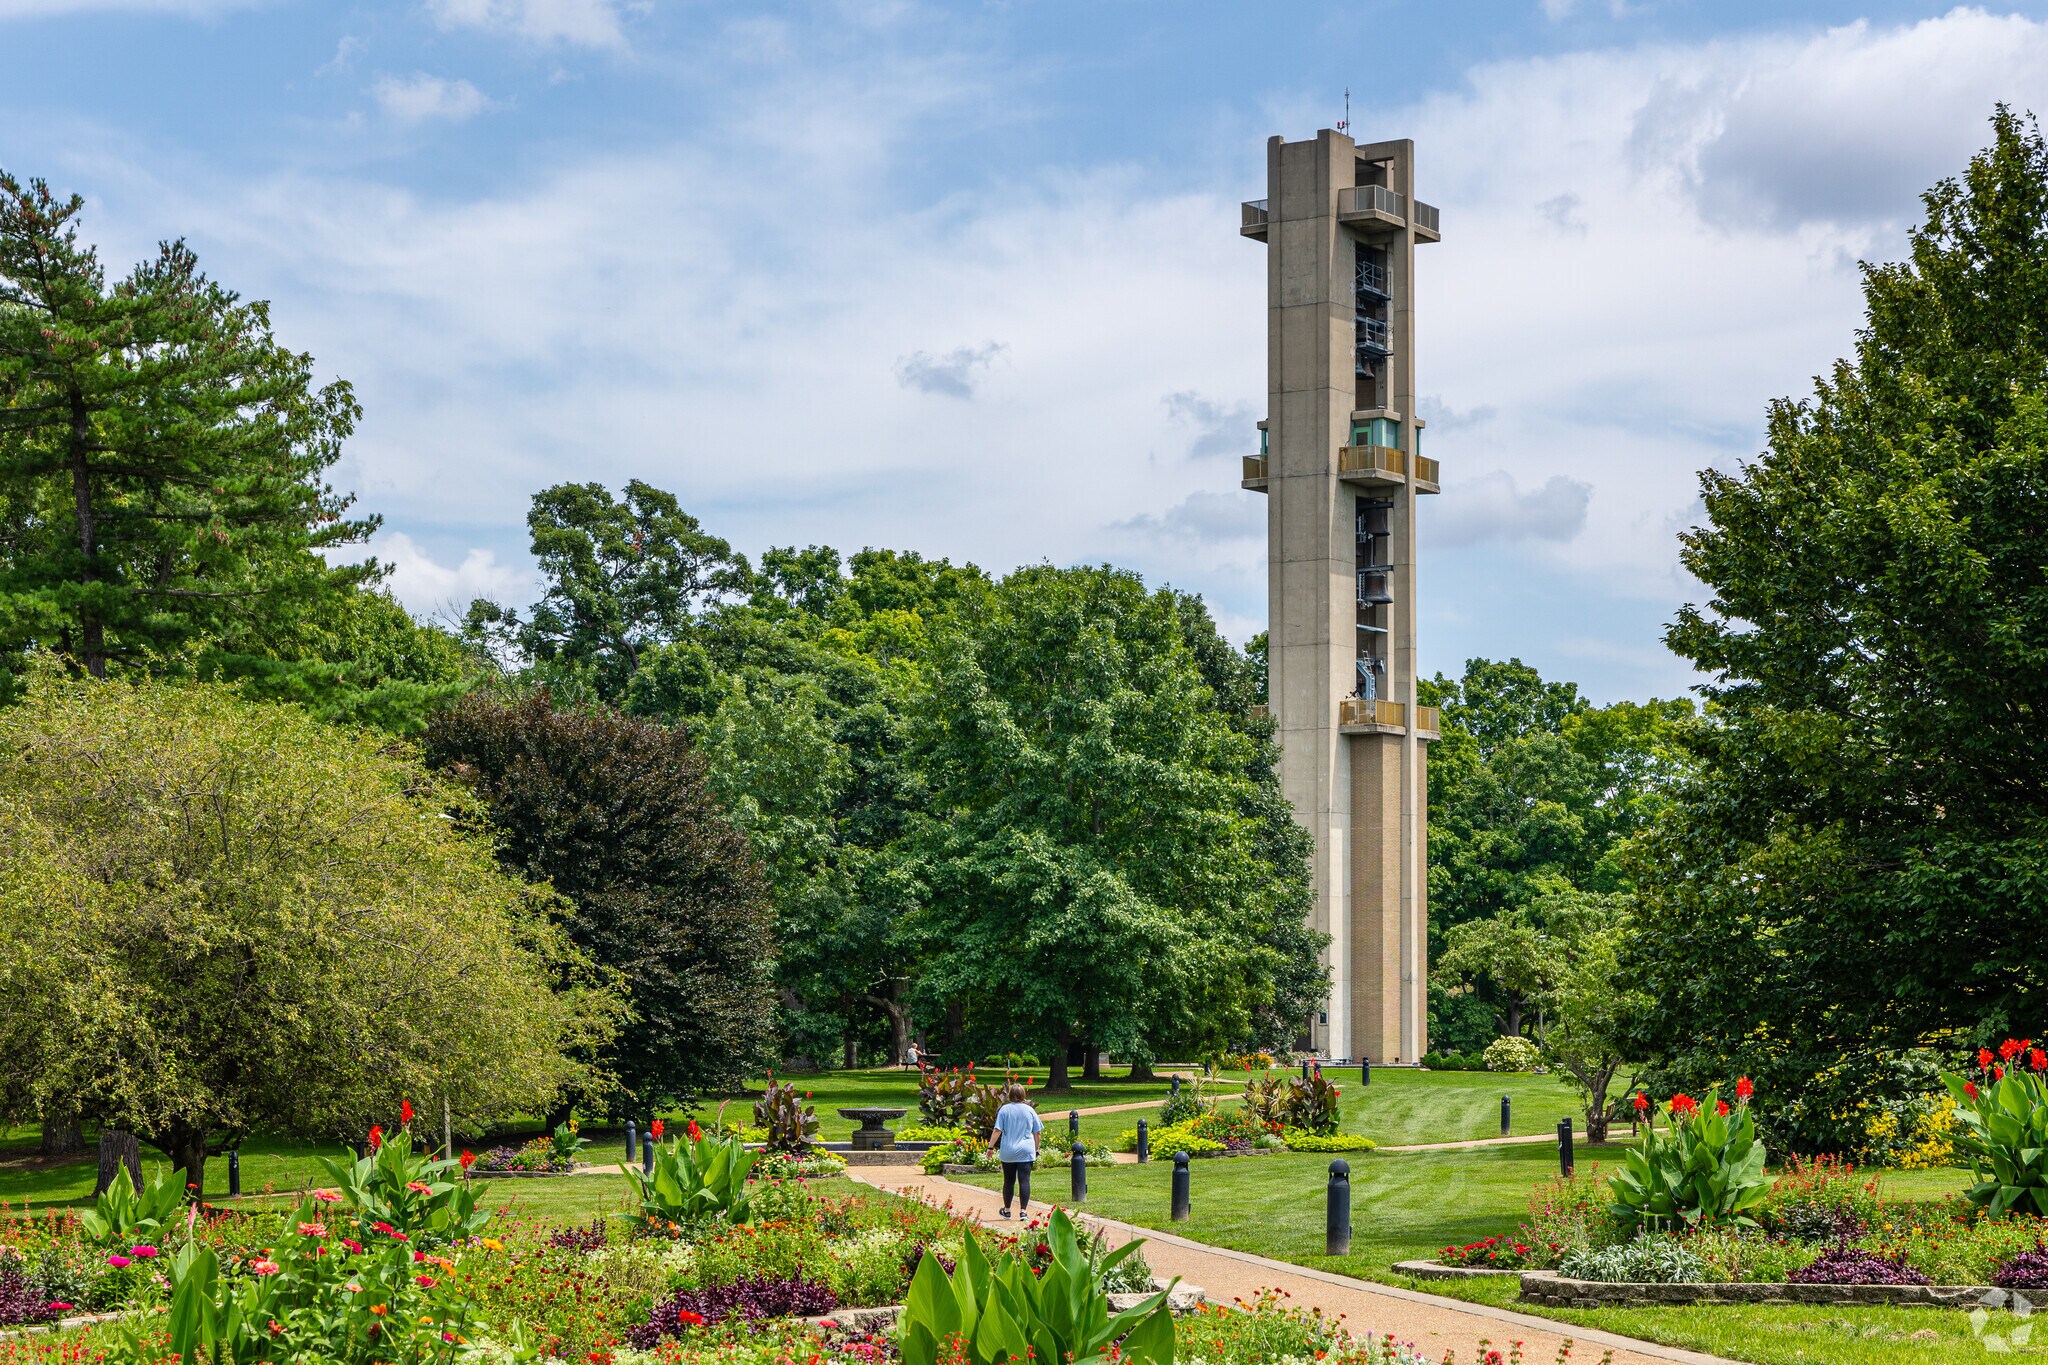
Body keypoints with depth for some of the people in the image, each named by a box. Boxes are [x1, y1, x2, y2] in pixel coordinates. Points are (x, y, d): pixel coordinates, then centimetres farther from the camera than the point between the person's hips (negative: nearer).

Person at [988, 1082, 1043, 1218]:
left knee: (1008, 1181, 12)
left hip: (1008, 1152, 0)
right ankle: (1022, 1211, -12)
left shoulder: (1004, 1109, -1)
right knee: (1024, 1180, -4)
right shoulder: (1029, 1110, 3)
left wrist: (990, 1147, -1)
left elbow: (997, 1130, -6)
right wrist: (1036, 1150, 17)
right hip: (1026, 1151, 0)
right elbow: (1037, 1133, 7)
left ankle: (1007, 1210, 24)